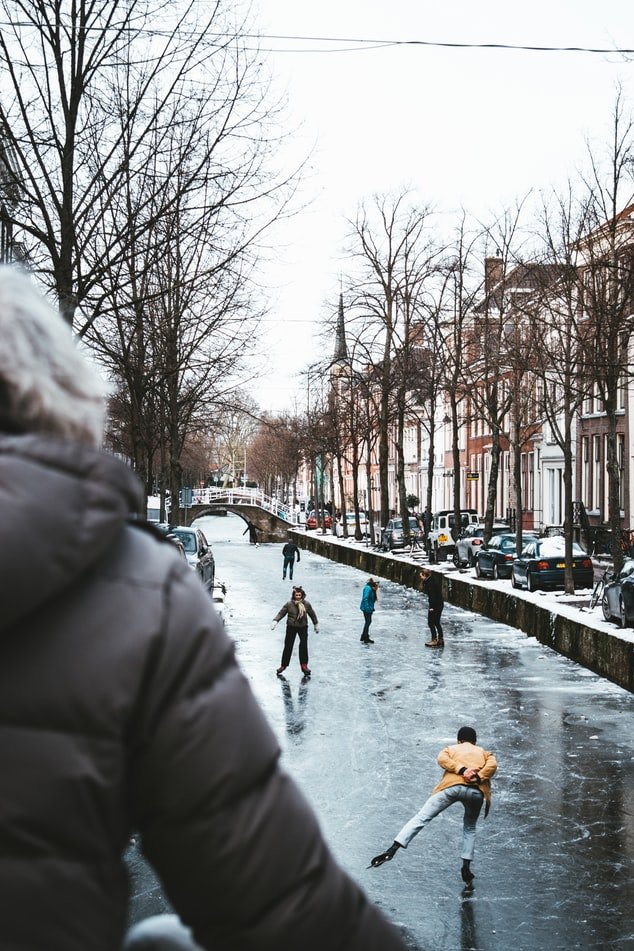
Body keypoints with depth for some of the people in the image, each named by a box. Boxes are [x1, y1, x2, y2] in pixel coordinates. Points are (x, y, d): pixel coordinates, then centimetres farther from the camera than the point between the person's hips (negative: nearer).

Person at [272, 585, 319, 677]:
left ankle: (304, 665, -4)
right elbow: (281, 613, -5)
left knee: (304, 645, -15)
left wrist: (316, 624, 19)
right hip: (291, 627, 0)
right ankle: (283, 665, 16)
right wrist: (275, 621, -18)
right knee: (288, 646, 3)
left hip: (303, 627, 0)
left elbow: (312, 614, 10)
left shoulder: (307, 604, -3)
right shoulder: (289, 604, -9)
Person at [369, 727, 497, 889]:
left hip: (452, 786, -2)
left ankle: (392, 849, -18)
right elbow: (492, 764, 10)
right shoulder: (484, 752, 34)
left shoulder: (451, 749, 31)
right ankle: (466, 867, 13)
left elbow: (442, 759, 6)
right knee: (469, 829, 25)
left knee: (422, 817, -5)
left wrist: (462, 770, -2)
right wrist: (478, 778, -1)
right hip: (476, 792, 2)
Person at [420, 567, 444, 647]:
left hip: (434, 605, -10)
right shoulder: (434, 579, 11)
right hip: (440, 604, 10)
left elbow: (432, 595, -22)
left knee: (431, 623, 0)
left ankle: (434, 640, 4)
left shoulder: (429, 582, -18)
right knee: (437, 623, 17)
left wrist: (431, 607, -20)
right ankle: (440, 640, 22)